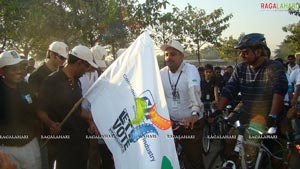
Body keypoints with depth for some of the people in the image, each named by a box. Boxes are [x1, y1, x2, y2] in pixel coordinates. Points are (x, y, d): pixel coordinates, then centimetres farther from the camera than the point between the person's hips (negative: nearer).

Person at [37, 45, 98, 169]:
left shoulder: (77, 82, 11)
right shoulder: (51, 82, -13)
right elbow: (41, 111, -13)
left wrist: (90, 121, 11)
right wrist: (51, 124, -30)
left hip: (80, 139, 7)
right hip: (61, 142, -7)